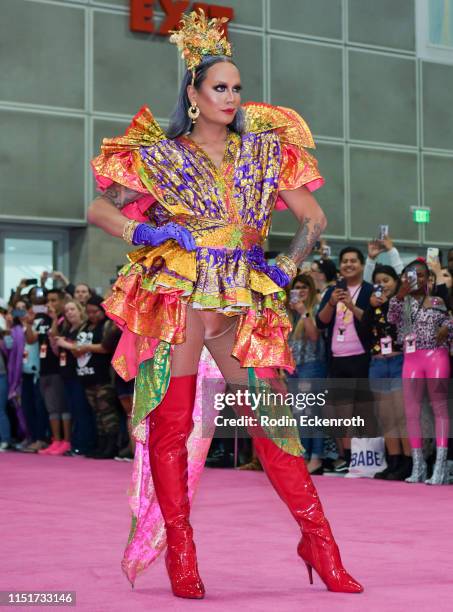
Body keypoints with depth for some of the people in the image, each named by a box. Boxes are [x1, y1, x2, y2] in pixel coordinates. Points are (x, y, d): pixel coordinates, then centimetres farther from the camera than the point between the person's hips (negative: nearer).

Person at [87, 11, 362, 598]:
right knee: (171, 424, -4)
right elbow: (99, 209, 5)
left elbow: (313, 217, 16)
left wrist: (287, 265, 2)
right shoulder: (161, 157, 4)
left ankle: (318, 540, 6)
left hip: (243, 302, 2)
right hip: (178, 297, -2)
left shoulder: (265, 150, 11)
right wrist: (145, 233, -11)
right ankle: (180, 552, 5)